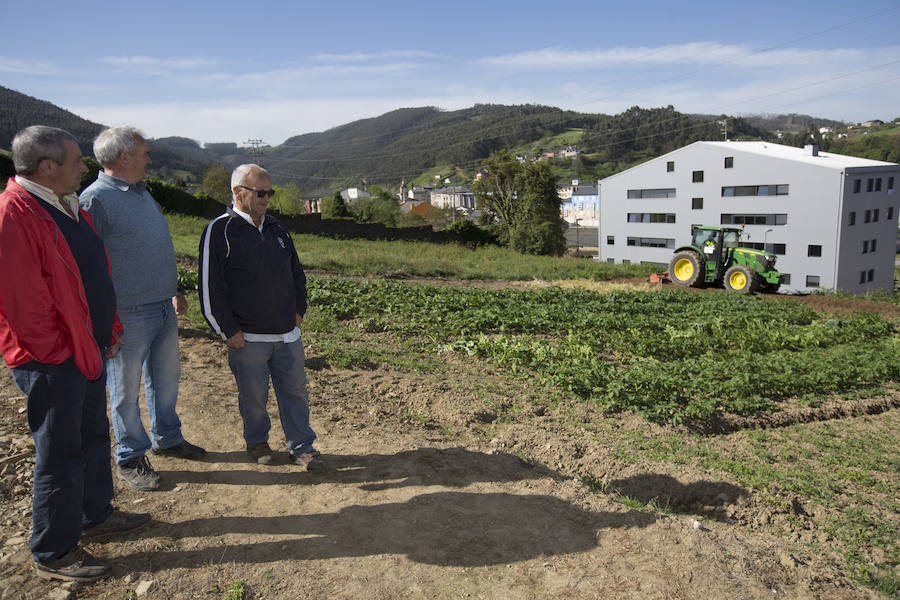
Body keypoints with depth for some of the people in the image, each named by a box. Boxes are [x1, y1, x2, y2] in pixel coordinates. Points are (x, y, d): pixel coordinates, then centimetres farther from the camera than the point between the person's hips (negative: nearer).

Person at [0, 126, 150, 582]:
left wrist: (109, 333, 15)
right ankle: (53, 554, 19)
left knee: (94, 436, 21)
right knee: (60, 454, 2)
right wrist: (60, 352, -15)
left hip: (88, 348, 10)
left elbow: (96, 276, 17)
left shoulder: (68, 207, 11)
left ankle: (95, 514, 40)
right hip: (51, 358, -9)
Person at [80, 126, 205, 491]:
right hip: (128, 314, -8)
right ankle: (130, 458, 21)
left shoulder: (142, 193, 13)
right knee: (126, 387, 7)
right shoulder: (96, 198, -14)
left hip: (164, 309, 8)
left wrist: (174, 291, 23)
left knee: (166, 376, 19)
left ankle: (167, 438, 37)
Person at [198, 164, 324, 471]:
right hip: (248, 338, -5)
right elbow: (210, 288, -10)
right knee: (253, 396, 8)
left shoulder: (276, 229, 13)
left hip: (287, 334, 5)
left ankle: (302, 446, 20)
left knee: (295, 391, 8)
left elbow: (297, 274, 22)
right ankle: (257, 442, 30)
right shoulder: (219, 231, -7)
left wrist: (299, 310, 13)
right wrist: (228, 331, -10)